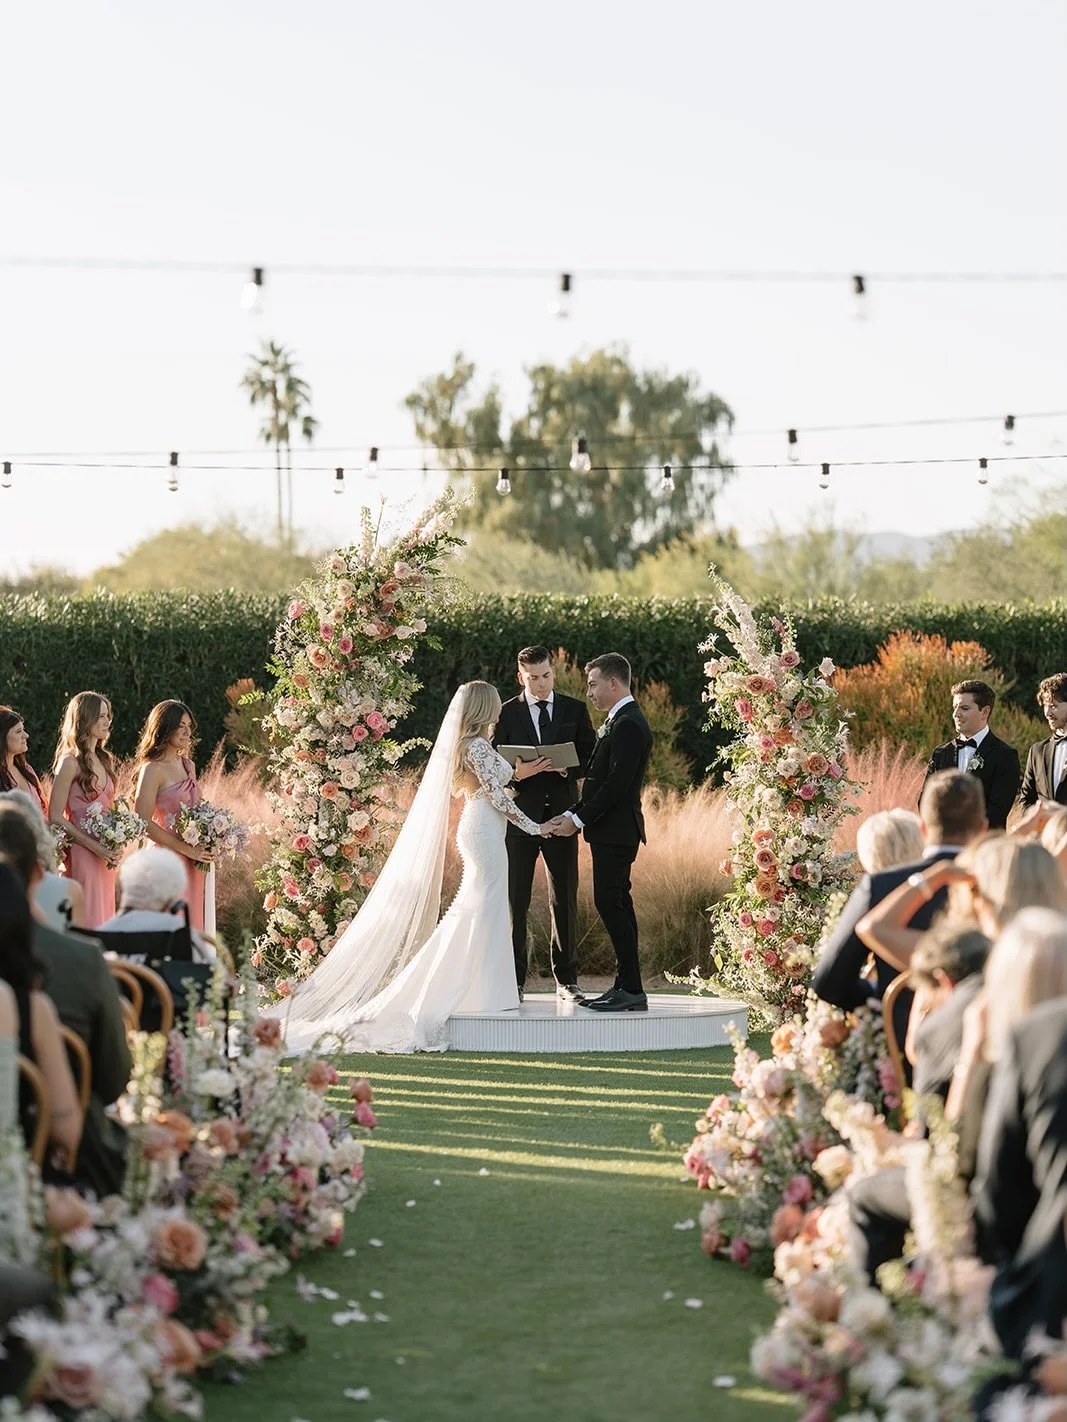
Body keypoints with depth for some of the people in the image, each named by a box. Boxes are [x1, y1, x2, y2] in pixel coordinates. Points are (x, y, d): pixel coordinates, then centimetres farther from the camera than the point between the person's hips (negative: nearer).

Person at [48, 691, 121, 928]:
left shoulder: (104, 760, 13)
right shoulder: (71, 762, -9)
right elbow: (55, 817, -12)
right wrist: (95, 847, -16)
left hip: (104, 854, 7)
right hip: (81, 854, -7)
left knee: (103, 916, 8)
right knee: (86, 920, -7)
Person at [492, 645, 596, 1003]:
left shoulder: (575, 711, 8)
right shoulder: (505, 714, 3)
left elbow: (590, 759, 8)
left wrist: (566, 768, -13)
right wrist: (517, 773, -19)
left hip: (561, 815, 1)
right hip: (519, 817, -1)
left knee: (564, 901, 4)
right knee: (514, 900, -1)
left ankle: (566, 979, 10)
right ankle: (514, 979, 4)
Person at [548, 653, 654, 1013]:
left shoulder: (629, 725, -15)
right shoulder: (617, 721, 18)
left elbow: (617, 783, -21)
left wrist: (579, 818, -16)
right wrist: (574, 814, 10)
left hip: (616, 831, -10)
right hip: (611, 830, 10)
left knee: (610, 903, -11)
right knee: (615, 903, 10)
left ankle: (631, 989, -9)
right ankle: (626, 986, 13)